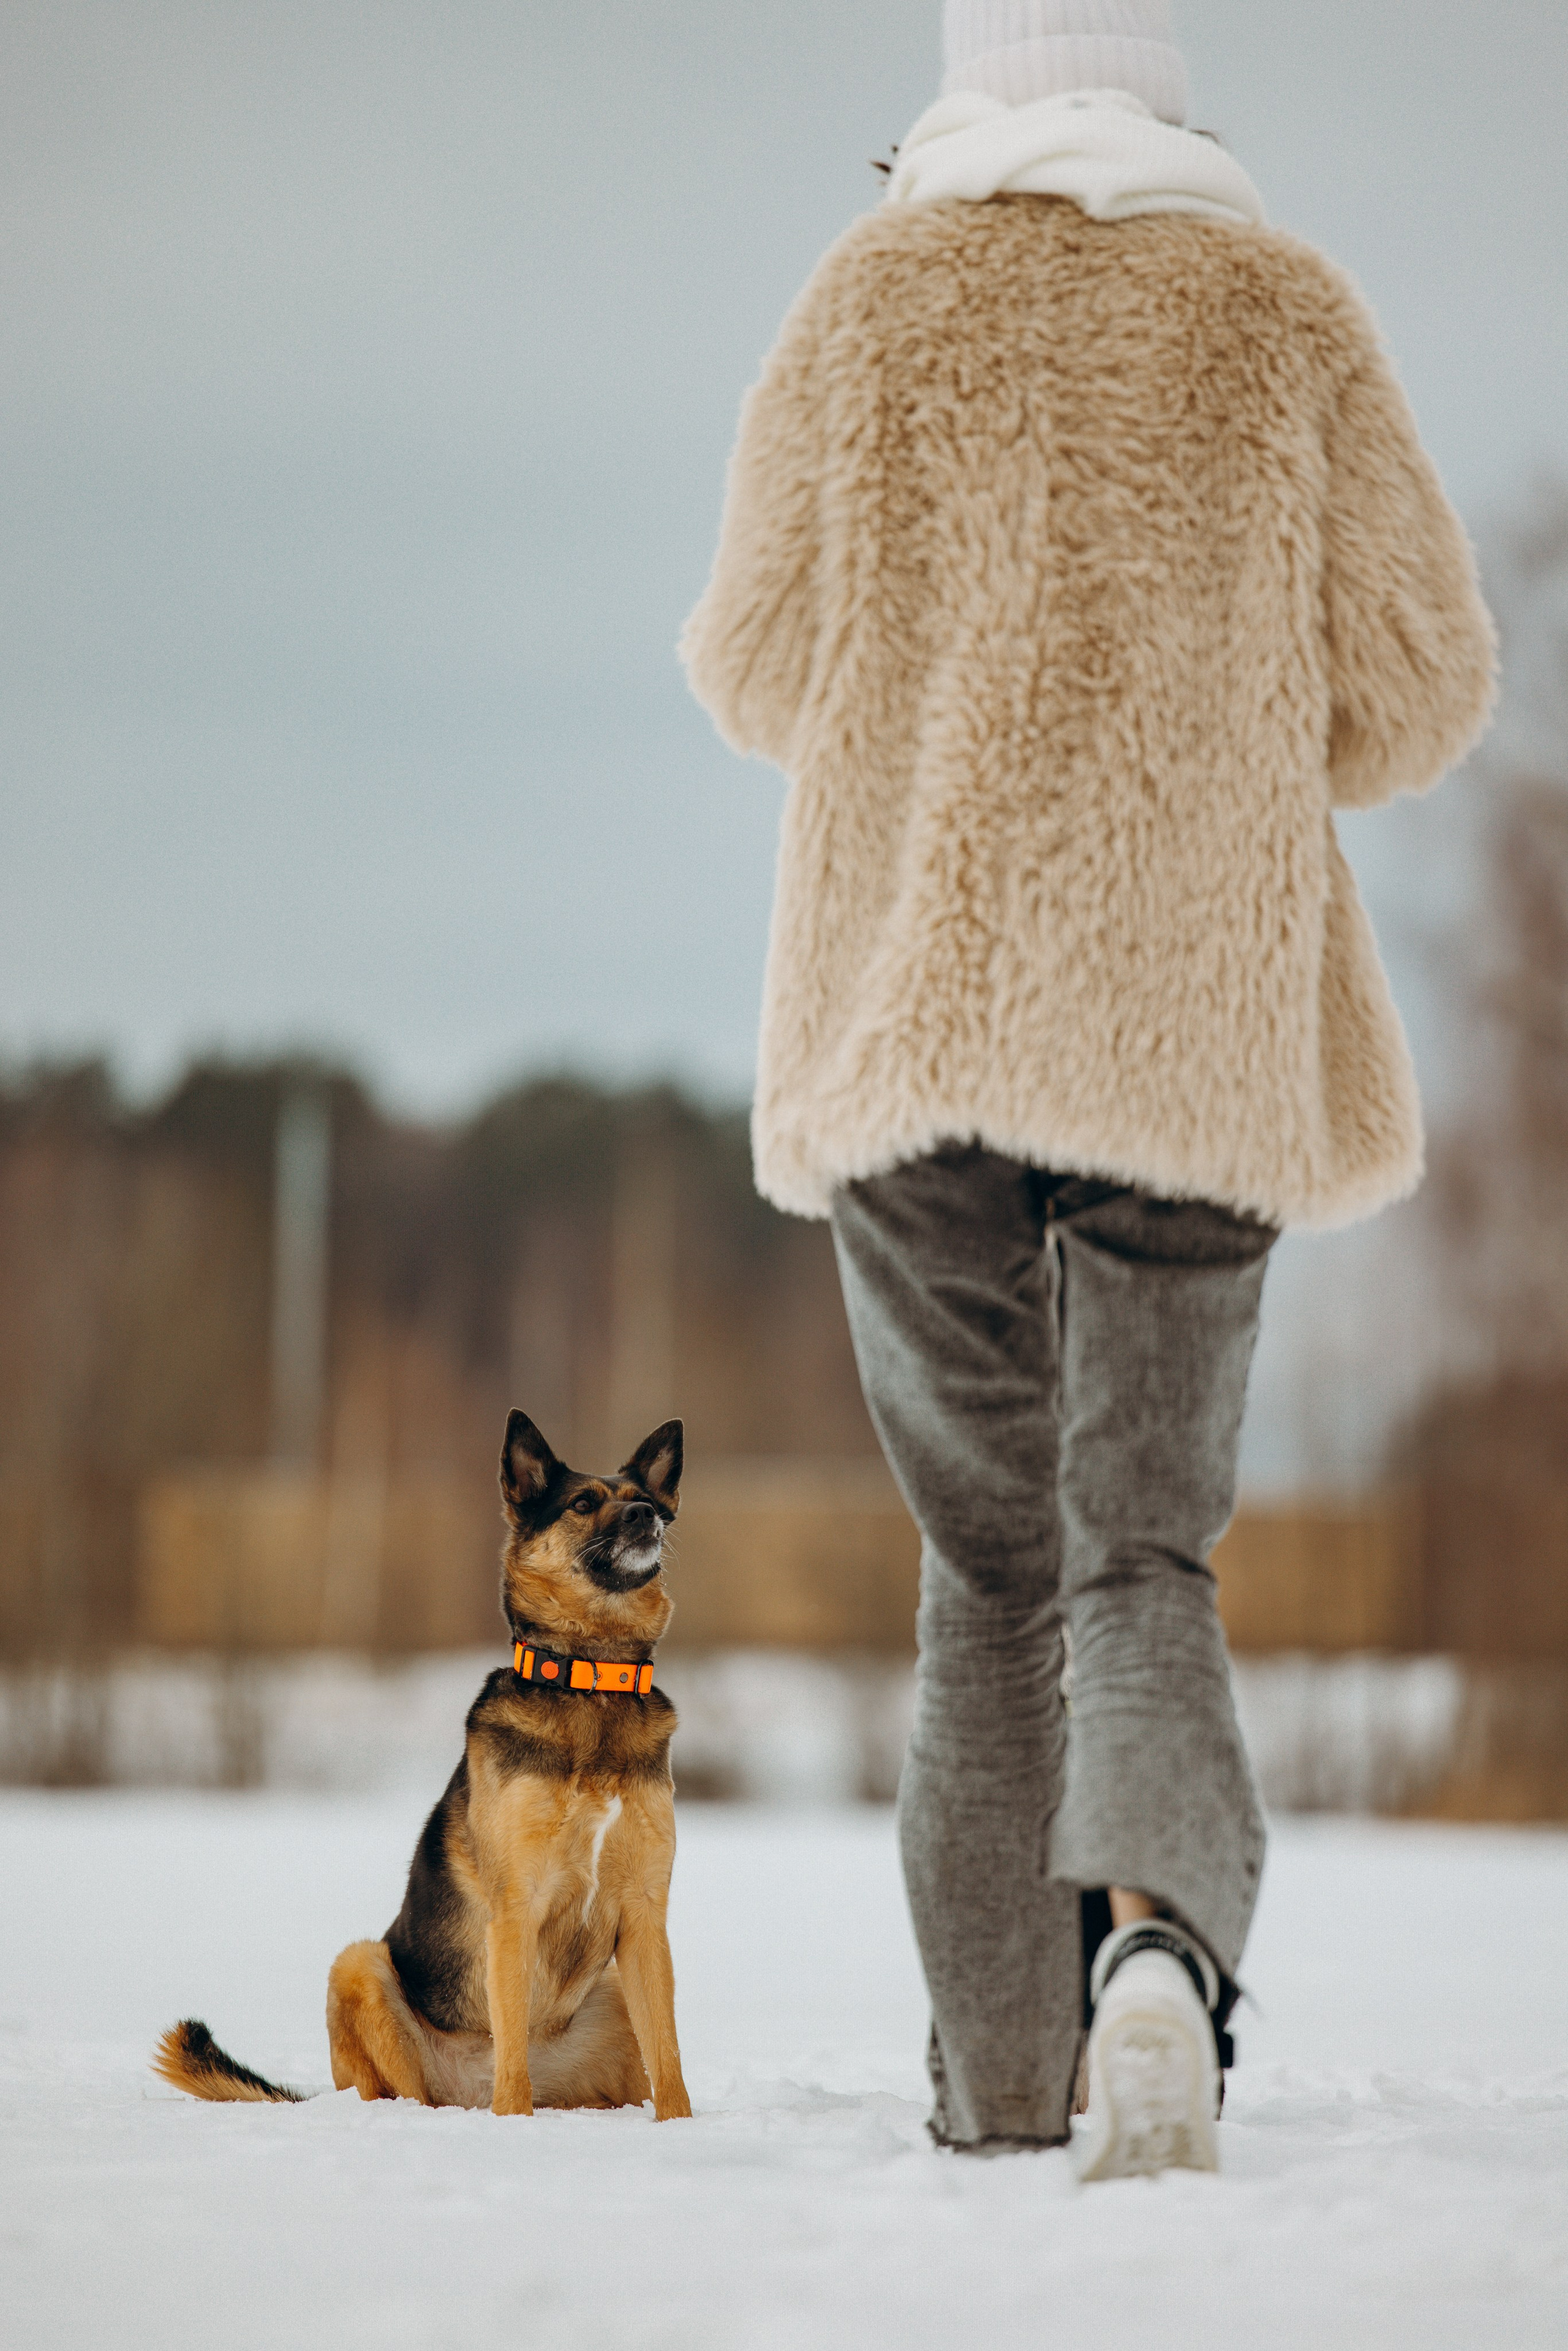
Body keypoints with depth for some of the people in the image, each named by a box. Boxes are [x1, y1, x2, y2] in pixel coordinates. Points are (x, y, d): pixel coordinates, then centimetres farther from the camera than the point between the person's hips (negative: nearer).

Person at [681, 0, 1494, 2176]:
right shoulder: (1286, 312, 5)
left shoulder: (873, 298, 3)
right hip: (1192, 1027, 0)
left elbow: (755, 665, 4)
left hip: (915, 999, 0)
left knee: (985, 1557, 12)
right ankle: (1159, 1933, -25)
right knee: (1145, 1552, 2)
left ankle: (1001, 2072, 13)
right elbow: (1421, 688, 4)